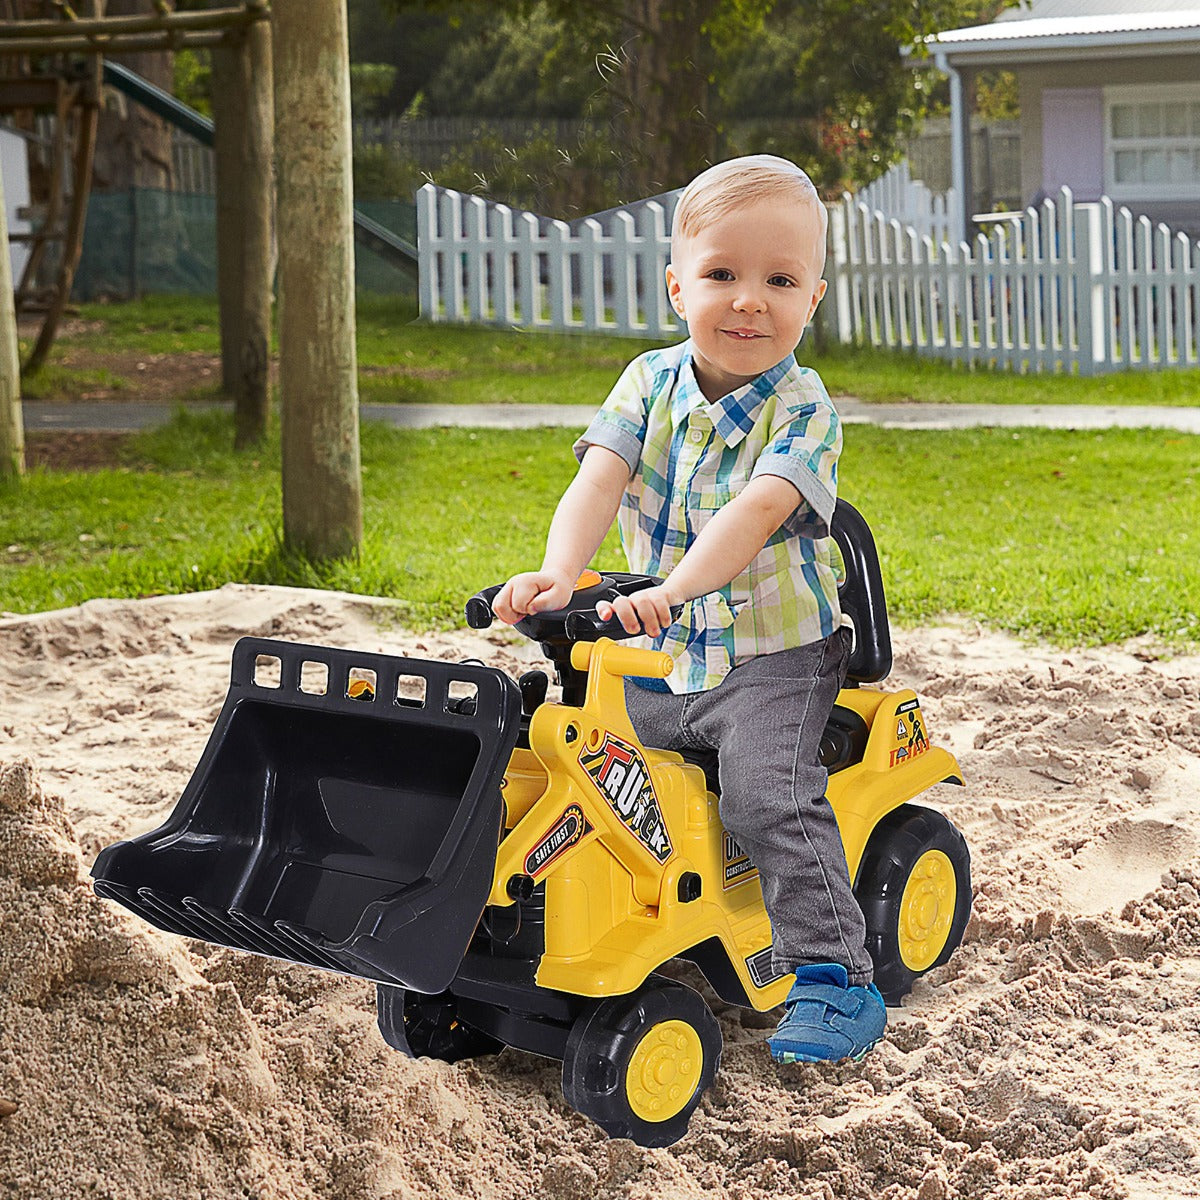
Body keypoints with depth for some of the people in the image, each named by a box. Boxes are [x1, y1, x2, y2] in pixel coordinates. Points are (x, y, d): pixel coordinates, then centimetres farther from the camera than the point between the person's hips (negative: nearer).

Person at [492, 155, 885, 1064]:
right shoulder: (652, 381, 1)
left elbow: (757, 510, -30)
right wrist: (558, 572, -34)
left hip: (773, 656, -5)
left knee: (768, 794, -24)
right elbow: (600, 479, -14)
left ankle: (836, 979, -15)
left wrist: (673, 589, -47)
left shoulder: (803, 409, -13)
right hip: (659, 659, 5)